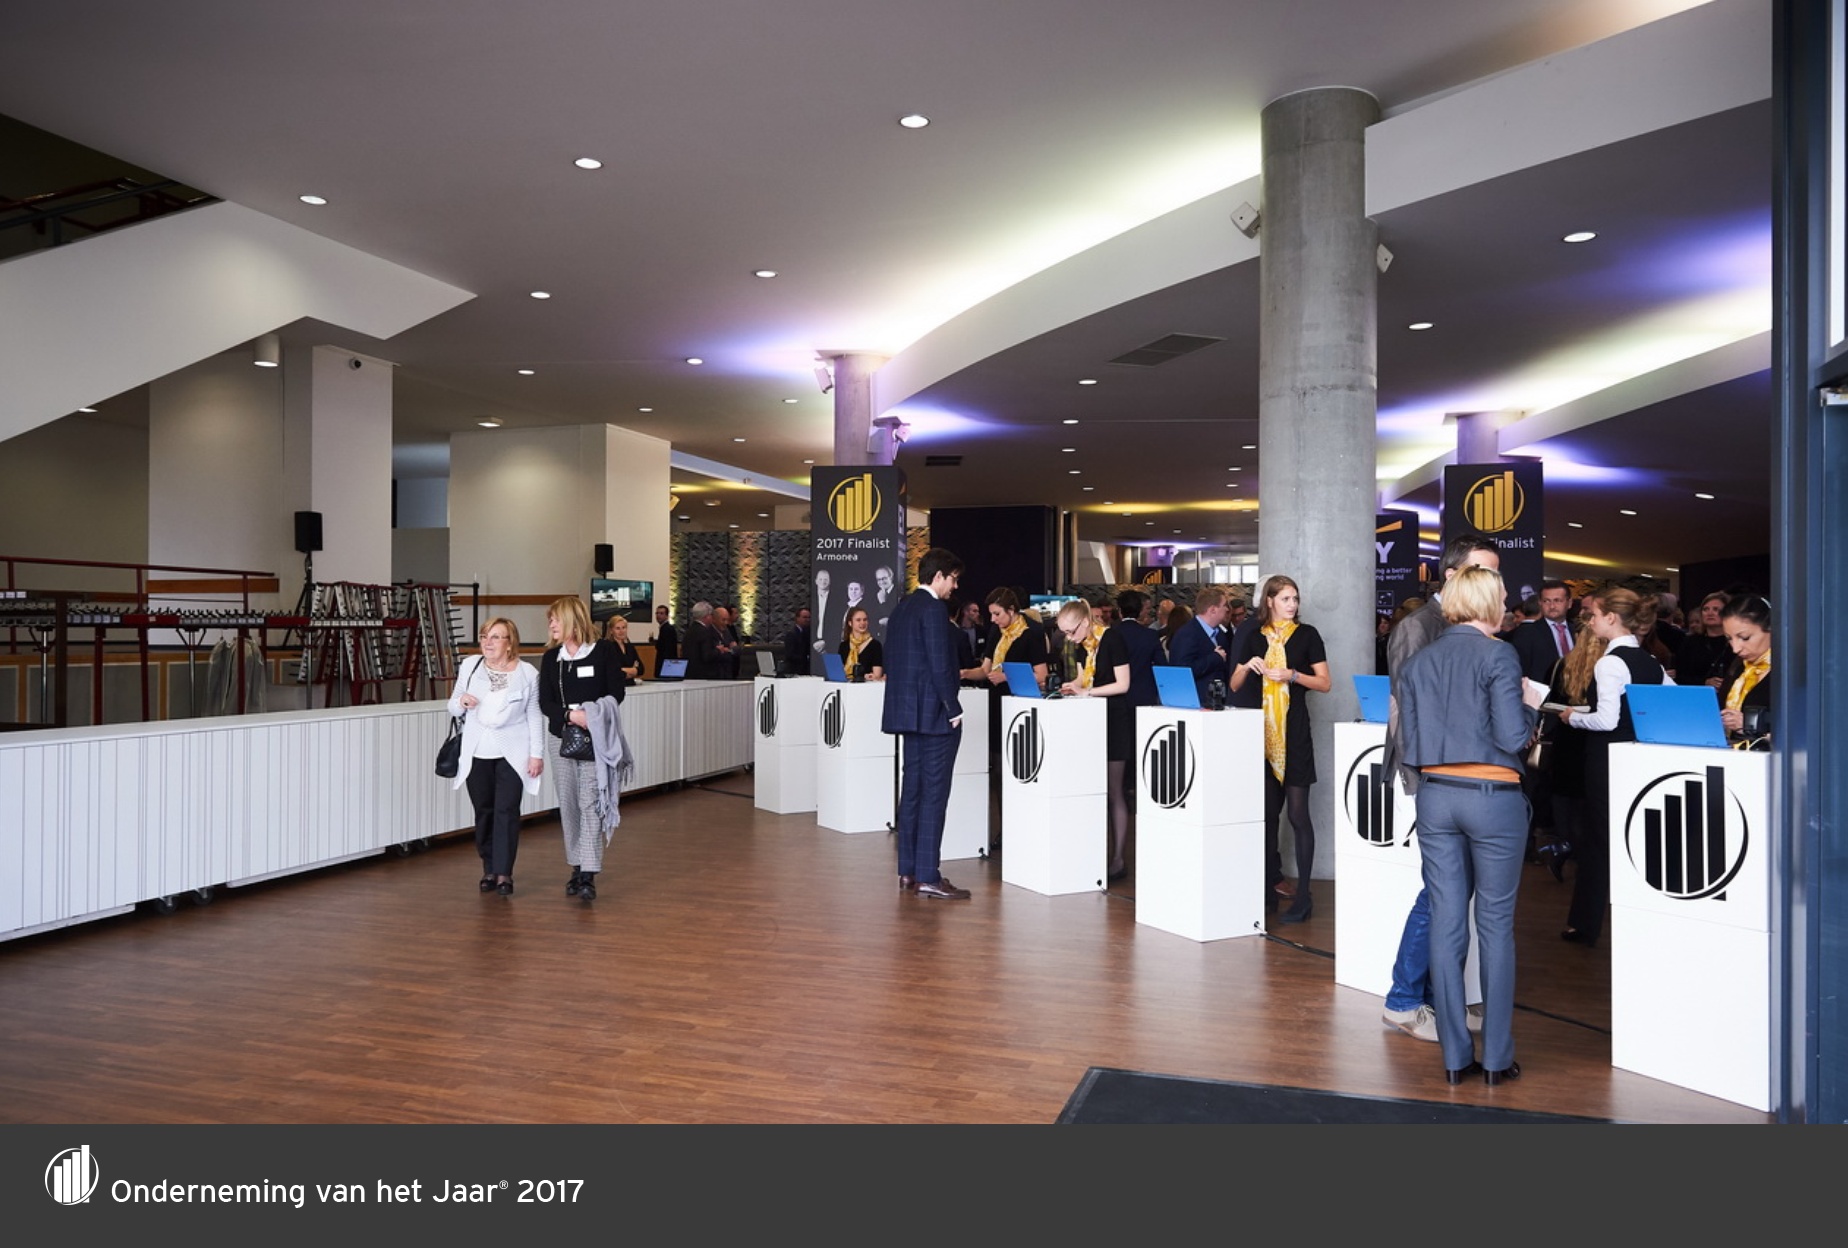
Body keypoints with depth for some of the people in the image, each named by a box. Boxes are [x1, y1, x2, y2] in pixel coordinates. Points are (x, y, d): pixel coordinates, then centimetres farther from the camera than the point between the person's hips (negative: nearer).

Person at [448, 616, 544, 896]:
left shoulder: (527, 673, -1)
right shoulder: (469, 666, 5)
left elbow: (535, 716, 0)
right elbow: (453, 708, 12)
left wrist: (537, 753, -4)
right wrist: (460, 701, -12)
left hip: (512, 755, -2)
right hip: (477, 754, 2)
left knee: (507, 811, -5)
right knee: (483, 811, 7)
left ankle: (504, 873, 1)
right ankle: (489, 869, 19)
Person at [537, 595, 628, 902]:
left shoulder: (603, 651, -3)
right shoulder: (551, 657, 7)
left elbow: (616, 693, -4)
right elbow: (544, 702, 1)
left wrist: (593, 717, -19)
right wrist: (571, 715, -18)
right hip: (562, 738, 4)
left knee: (590, 804, -9)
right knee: (568, 805, 8)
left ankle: (589, 875, -10)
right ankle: (577, 867, 20)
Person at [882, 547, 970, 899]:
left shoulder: (901, 607, 14)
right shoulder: (933, 610, -15)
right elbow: (940, 665, -20)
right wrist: (954, 709, -13)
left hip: (907, 711, 10)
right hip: (934, 713, -9)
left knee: (912, 790, 12)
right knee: (934, 794, -6)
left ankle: (908, 872, 17)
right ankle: (927, 877, -3)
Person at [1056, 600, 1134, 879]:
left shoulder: (1112, 639, -15)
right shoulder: (1082, 645, 7)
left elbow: (1122, 685, -16)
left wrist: (1086, 692, -18)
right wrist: (1072, 686, -7)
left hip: (1116, 720, -7)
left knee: (1113, 790, -4)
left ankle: (1118, 859, 3)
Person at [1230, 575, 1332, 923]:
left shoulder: (1306, 635, 2)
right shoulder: (1256, 638, 11)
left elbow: (1325, 683, -1)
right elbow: (1235, 685, 11)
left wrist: (1292, 675, -15)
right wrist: (1248, 665, -7)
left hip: (1294, 732, -4)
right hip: (1262, 731, 4)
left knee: (1298, 814, -5)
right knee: (1267, 812, 8)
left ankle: (1303, 895, -2)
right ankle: (1269, 882, 18)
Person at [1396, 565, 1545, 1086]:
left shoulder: (1418, 662, 8)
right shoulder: (1498, 656, -7)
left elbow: (1408, 745, 7)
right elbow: (1511, 738, -12)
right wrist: (1531, 706, 6)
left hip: (1435, 797, 4)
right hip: (1492, 798, -4)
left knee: (1446, 924, 7)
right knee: (1496, 925, 5)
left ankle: (1455, 1056, 13)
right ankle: (1497, 1058, 11)